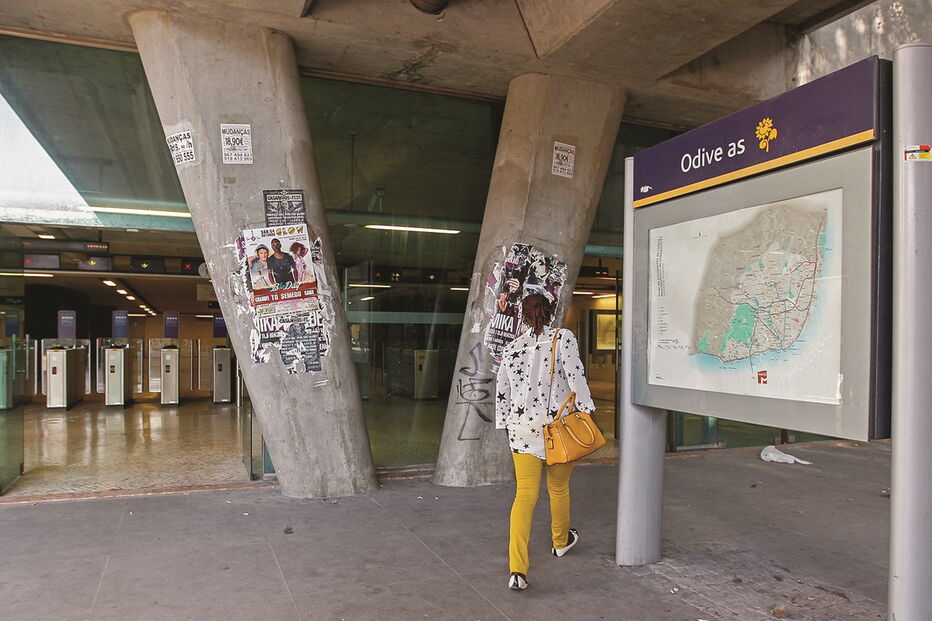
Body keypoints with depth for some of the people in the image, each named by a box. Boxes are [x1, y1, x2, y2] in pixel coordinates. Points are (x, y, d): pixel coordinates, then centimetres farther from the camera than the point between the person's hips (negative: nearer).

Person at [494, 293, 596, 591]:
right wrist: (587, 410, -5)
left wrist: (505, 424, 22)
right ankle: (561, 541, 42)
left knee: (525, 494, 0)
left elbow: (502, 391, 13)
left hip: (521, 428, 2)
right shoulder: (563, 338, -3)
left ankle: (517, 569, -9)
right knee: (559, 488, 18)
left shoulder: (510, 348, 8)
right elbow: (576, 377, -11)